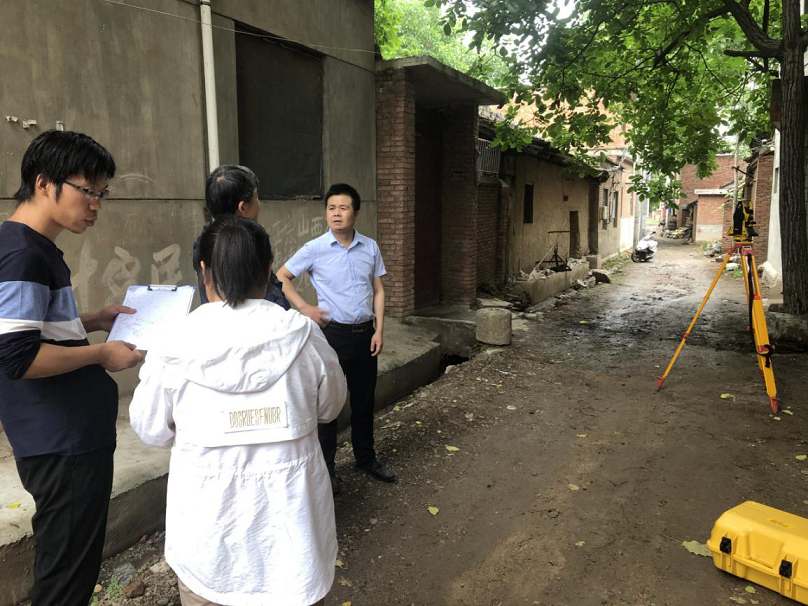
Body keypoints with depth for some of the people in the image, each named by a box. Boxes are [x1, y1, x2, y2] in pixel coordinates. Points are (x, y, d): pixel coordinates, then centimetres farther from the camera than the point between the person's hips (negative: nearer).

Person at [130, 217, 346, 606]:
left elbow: (151, 430, 0)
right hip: (289, 517, 1)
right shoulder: (304, 337, -13)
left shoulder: (175, 346, -14)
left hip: (209, 524, 0)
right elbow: (330, 407, 3)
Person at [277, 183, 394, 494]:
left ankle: (365, 457, 33)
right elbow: (281, 277, 1)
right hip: (333, 332, -3)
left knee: (364, 398, 15)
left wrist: (379, 329, 1)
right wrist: (305, 308, -7)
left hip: (365, 333, 4)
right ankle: (325, 465, 21)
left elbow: (378, 289, 8)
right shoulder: (315, 249, -8)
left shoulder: (370, 247, 2)